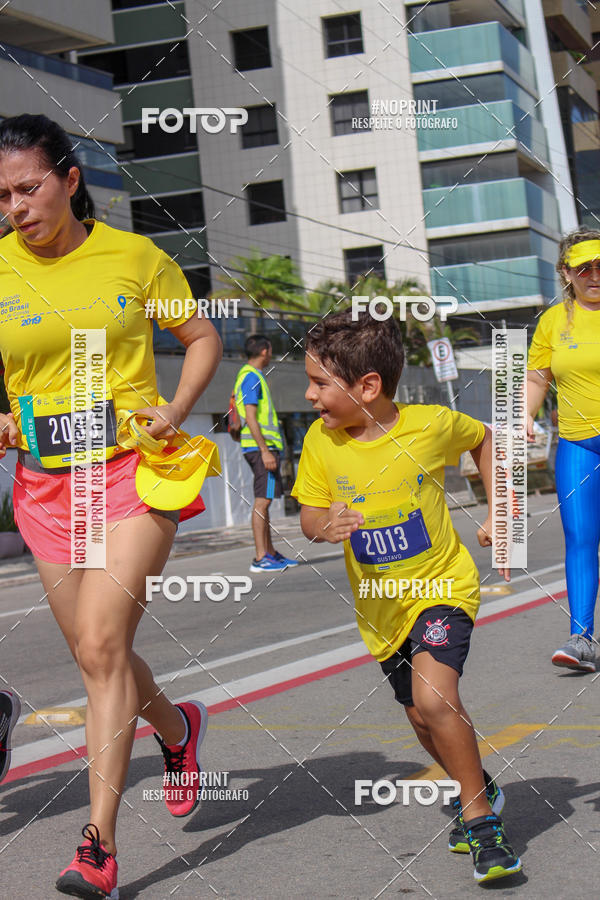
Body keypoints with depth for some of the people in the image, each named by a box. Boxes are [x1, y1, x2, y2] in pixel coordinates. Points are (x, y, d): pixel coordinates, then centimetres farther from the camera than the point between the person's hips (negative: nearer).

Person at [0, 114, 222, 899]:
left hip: (134, 473, -3)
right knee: (95, 657, 10)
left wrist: (178, 408, -6)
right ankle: (178, 728, 43)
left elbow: (203, 339, 11)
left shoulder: (134, 257, -1)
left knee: (103, 645, -16)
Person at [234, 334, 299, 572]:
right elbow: (251, 417, -19)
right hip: (262, 446, -11)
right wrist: (265, 450, -23)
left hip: (263, 447, 11)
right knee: (263, 500, -11)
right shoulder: (251, 377, -12)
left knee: (264, 500, 13)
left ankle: (270, 552, 19)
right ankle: (261, 558, -12)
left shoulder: (249, 376, 20)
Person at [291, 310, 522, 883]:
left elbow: (483, 439, 6)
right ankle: (479, 791, 43)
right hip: (380, 605, 4)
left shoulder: (432, 424, -16)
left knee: (435, 696, -25)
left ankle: (482, 820, -9)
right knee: (423, 717, 15)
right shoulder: (320, 440, -10)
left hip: (441, 585, -4)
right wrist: (324, 525, -26)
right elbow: (309, 515, -3)